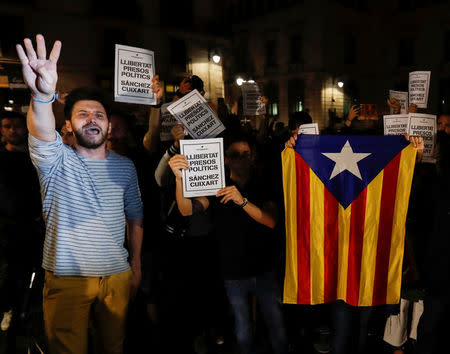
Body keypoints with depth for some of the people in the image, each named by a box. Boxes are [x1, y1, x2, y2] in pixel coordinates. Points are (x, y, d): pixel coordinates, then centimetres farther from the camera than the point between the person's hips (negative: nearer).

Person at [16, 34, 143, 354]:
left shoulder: (125, 167, 4)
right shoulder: (58, 161, -7)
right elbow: (43, 135, -31)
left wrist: (136, 265, 9)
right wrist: (42, 96, -51)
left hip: (117, 275, 3)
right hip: (67, 279, -3)